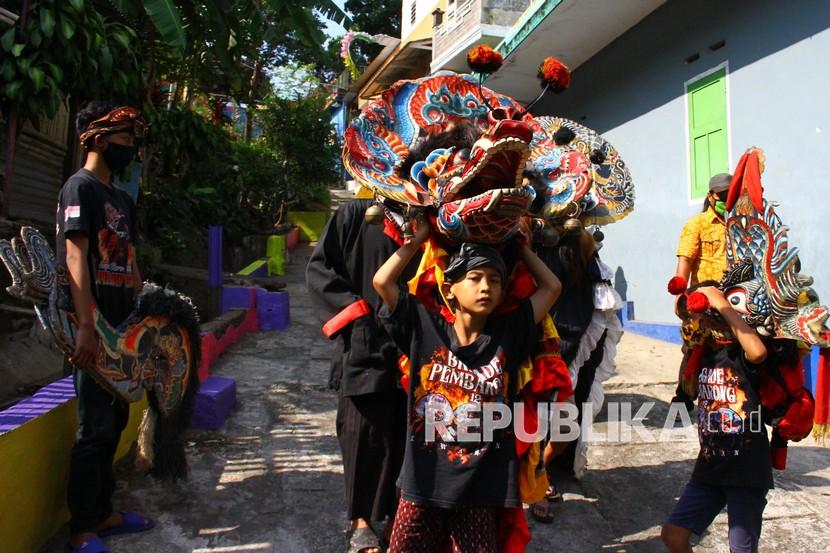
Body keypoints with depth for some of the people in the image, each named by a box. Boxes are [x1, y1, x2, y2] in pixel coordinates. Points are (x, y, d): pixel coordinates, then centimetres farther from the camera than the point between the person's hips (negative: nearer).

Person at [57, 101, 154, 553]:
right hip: (92, 327, -9)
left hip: (120, 327, 9)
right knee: (95, 428, -5)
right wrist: (85, 326, -24)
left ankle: (103, 513, 25)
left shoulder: (123, 200, 19)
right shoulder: (80, 187, -6)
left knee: (115, 422, 13)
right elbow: (75, 257, -16)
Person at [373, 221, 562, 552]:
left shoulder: (509, 334, -1)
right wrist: (422, 234, -1)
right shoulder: (425, 328, -4)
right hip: (424, 484, 0)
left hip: (482, 490, 1)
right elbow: (382, 281, -7)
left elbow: (551, 287, 2)